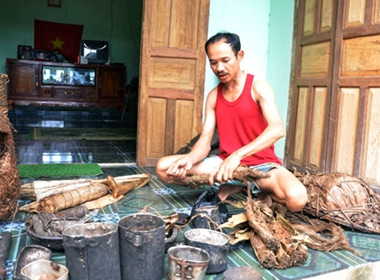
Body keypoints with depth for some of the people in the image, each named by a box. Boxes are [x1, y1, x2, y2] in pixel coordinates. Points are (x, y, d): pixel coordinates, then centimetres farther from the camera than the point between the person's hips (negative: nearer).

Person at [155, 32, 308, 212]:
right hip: (225, 163, 5)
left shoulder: (258, 87, -9)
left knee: (296, 198, -36)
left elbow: (277, 129, -25)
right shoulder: (213, 96, 6)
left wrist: (237, 155, -38)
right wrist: (189, 159, -25)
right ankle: (230, 187, -5)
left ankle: (262, 190, -1)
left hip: (261, 164, -4)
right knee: (163, 167, -9)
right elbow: (205, 140, 0)